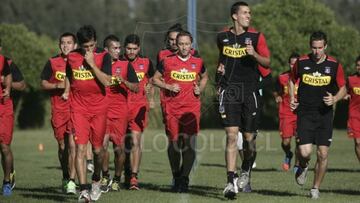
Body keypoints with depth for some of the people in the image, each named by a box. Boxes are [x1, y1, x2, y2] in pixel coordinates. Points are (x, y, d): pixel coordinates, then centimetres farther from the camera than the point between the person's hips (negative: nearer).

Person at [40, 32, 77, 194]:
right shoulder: (52, 62, 6)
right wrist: (58, 86, -9)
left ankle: (71, 181, -15)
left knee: (72, 144, -14)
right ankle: (65, 178, 27)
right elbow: (43, 84, 8)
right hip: (58, 109, 2)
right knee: (62, 146, 9)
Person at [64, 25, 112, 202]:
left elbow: (107, 82, -17)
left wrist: (92, 63, -19)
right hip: (79, 109, 1)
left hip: (99, 109, -1)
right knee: (80, 148, -12)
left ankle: (96, 181, 35)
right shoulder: (72, 57, 3)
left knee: (97, 149, 8)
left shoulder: (103, 56, -5)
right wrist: (67, 91, 11)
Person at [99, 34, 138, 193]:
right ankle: (105, 177, 3)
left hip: (120, 112, 0)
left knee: (119, 147, 2)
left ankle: (116, 179, 19)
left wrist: (123, 81, -13)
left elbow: (136, 88, 2)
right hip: (102, 110, 0)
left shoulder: (125, 65, 5)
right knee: (103, 143, -15)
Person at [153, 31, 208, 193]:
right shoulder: (167, 61, 3)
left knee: (189, 143, -10)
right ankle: (176, 178, 18)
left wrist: (200, 89, 6)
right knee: (173, 143, 3)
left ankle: (184, 178, -4)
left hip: (192, 108, 0)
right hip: (172, 108, 0)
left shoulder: (198, 62, 7)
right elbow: (155, 79, 11)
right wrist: (168, 87, -5)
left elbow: (204, 77, 25)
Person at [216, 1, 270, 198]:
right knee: (231, 136, -12)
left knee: (249, 138, 5)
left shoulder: (256, 36, 1)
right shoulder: (222, 37, 8)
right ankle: (230, 183, -15)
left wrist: (254, 54, -20)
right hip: (229, 92, 0)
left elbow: (267, 63, -4)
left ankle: (245, 173, 32)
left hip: (250, 92, 0)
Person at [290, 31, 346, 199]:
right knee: (305, 152, -15)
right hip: (305, 114, -1)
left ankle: (315, 188, 16)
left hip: (325, 114, 1)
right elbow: (292, 80, 18)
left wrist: (335, 99, -13)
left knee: (323, 154, -2)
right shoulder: (301, 62, -1)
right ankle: (303, 167, 22)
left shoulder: (334, 65, -2)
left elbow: (343, 89, 7)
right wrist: (292, 98, 3)